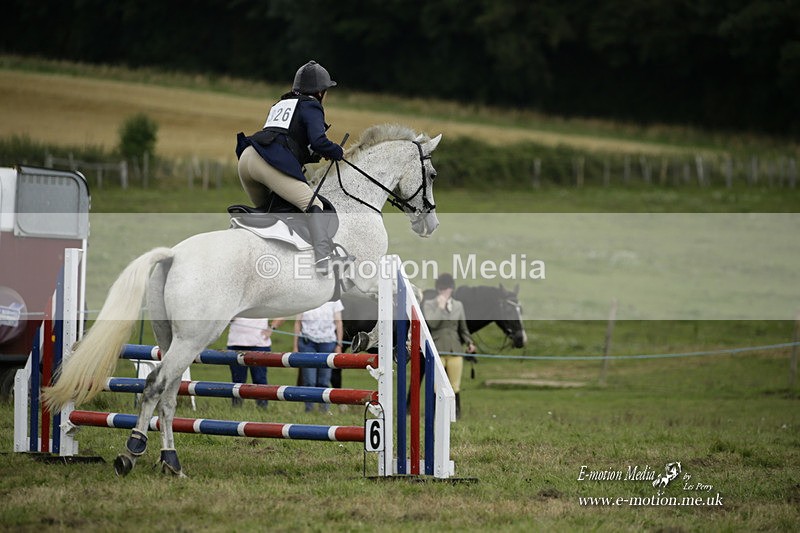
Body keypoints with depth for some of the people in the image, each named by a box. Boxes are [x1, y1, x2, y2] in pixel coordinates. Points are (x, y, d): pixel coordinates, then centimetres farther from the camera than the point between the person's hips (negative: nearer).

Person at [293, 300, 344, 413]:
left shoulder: (334, 300, 5)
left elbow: (338, 323, 7)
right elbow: (298, 323, 8)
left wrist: (339, 345, 1)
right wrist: (295, 346, 5)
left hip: (327, 343, 0)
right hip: (307, 342, 0)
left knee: (324, 382, 1)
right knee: (309, 382, -5)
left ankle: (324, 410, 8)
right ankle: (309, 410, 0)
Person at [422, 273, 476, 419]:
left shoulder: (458, 305, 13)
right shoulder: (429, 305, 4)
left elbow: (463, 328, 16)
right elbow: (432, 323, -12)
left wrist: (469, 342, 1)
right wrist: (440, 307, -10)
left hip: (455, 350, 3)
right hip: (437, 350, -2)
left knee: (455, 386, 1)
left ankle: (456, 415, 8)